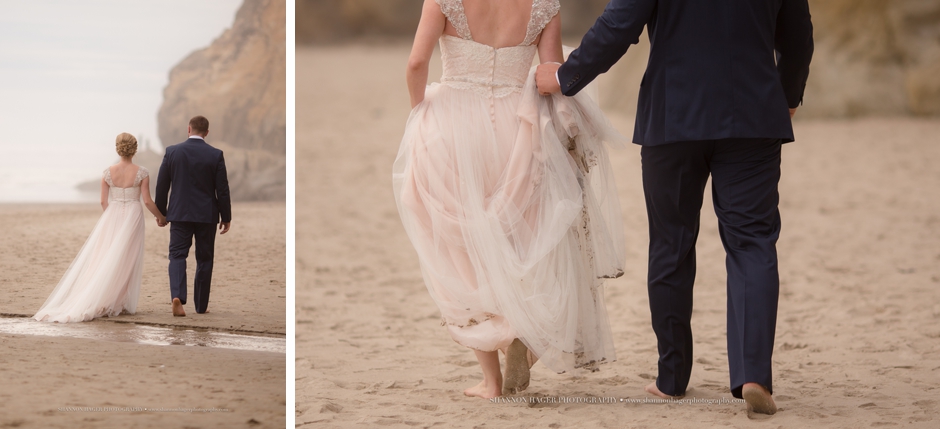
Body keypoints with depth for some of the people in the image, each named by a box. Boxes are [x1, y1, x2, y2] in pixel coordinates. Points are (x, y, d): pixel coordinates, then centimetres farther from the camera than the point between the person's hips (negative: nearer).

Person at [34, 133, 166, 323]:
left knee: (103, 259, 7)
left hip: (111, 217, 2)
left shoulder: (108, 172, -1)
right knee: (126, 261, 4)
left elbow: (104, 202, 3)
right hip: (133, 217, -2)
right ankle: (121, 303, 2)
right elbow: (147, 201, -7)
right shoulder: (142, 173, -8)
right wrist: (160, 216, 10)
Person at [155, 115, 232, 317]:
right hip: (207, 216, 0)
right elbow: (222, 189, -3)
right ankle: (201, 305, 15)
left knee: (177, 255, 1)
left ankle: (177, 296, -22)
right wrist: (226, 217, 7)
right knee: (204, 259, 11)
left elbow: (162, 185, 1)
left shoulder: (172, 151, -3)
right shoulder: (215, 155, -6)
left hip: (179, 214, 0)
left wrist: (161, 212, 12)